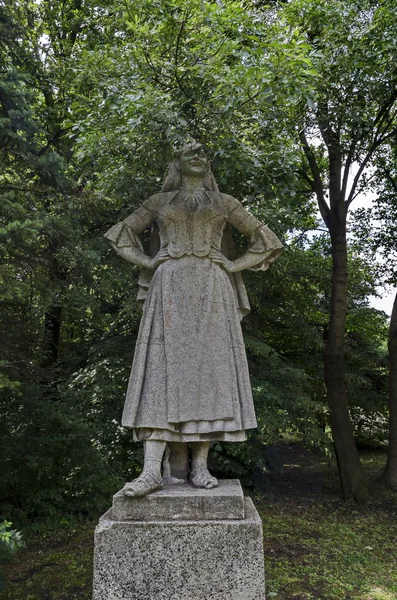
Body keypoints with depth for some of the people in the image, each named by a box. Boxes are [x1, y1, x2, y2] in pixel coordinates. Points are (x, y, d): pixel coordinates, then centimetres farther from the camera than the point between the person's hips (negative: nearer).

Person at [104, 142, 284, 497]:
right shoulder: (160, 200, 21)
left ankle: (200, 466, -5)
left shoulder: (224, 202, 20)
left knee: (209, 368, -9)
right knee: (162, 367, -14)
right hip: (171, 288, 0)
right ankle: (152, 469, -18)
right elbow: (123, 233, 25)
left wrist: (232, 266, 6)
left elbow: (264, 239, 20)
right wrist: (150, 263, 7)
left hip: (211, 290, 1)